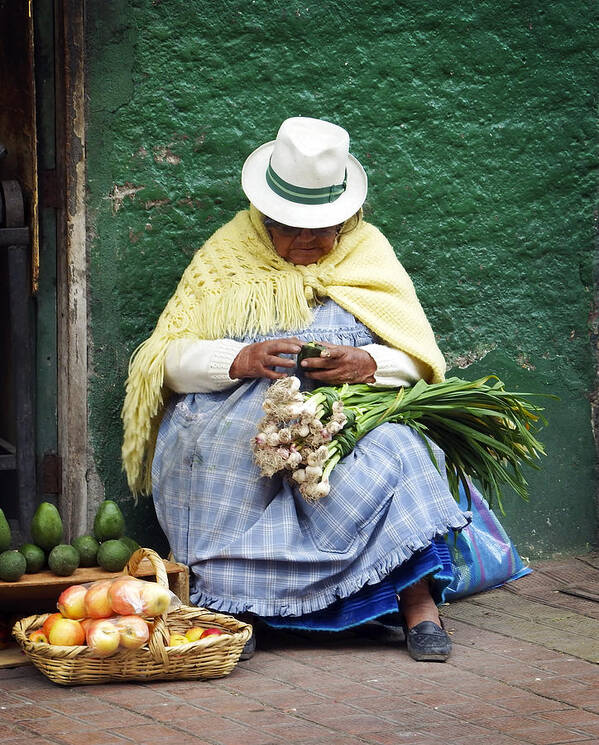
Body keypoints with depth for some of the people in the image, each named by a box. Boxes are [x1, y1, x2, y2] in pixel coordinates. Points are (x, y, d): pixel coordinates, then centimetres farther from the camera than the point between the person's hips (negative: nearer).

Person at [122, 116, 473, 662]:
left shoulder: (367, 251, 14)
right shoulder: (228, 257, 11)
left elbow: (418, 356, 7)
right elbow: (170, 357, 2)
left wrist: (368, 364, -16)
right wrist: (241, 360, -18)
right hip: (234, 430, 0)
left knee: (388, 454, -34)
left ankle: (419, 604, -33)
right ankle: (229, 605, -31)